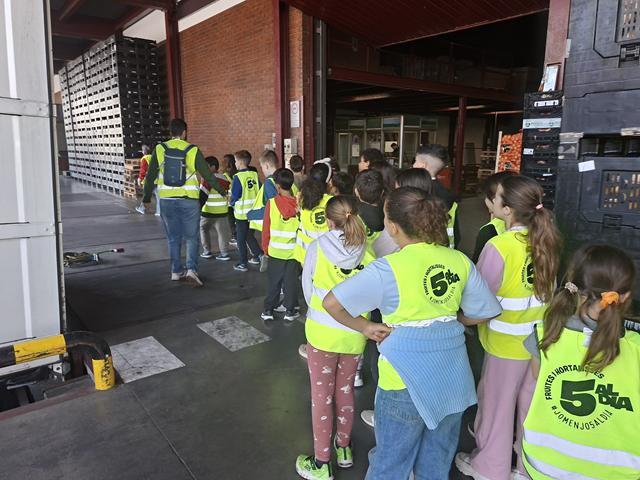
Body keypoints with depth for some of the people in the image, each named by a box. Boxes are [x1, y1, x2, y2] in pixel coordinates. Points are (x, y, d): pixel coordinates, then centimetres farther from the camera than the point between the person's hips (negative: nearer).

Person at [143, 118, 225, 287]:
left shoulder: (160, 149, 0)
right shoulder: (192, 150, -6)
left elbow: (151, 176, 4)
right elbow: (207, 174, -2)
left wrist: (146, 198, 16)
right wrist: (221, 190, 12)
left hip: (167, 200, 2)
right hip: (188, 200, -2)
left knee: (173, 238, 14)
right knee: (192, 237, 7)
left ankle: (176, 271, 20)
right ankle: (191, 269, -8)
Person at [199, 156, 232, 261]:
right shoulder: (224, 179, 7)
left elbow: (202, 195, -16)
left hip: (208, 212, -5)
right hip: (222, 211, 5)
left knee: (203, 229, 15)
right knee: (222, 231, 7)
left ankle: (207, 251, 14)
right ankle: (224, 253, 1)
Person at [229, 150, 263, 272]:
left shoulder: (238, 177, -15)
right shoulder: (255, 175, 0)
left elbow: (235, 196, -14)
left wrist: (231, 202, 7)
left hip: (242, 213, -5)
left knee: (241, 239, 7)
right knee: (250, 236, 23)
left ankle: (243, 264, 11)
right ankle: (259, 255, 16)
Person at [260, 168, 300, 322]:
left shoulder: (271, 203, -12)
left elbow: (266, 229, -5)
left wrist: (265, 247, 9)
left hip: (275, 250, 0)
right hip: (294, 250, 0)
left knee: (274, 282, 13)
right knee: (291, 281, 11)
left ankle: (268, 310, 19)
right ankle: (290, 311, 19)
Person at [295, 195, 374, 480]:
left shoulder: (317, 247, -13)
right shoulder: (367, 253, -10)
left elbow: (307, 288, -3)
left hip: (322, 332, -2)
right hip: (355, 334, 3)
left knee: (322, 396, 11)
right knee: (345, 390, 22)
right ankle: (344, 448, 40)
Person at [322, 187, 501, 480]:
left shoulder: (388, 269, -18)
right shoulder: (460, 261, -5)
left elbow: (331, 303, -18)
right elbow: (484, 312, 5)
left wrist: (364, 327, -6)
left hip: (406, 380, -4)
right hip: (452, 379, 5)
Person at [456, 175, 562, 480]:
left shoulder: (499, 247, -24)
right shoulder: (545, 239, -4)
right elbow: (546, 287, 10)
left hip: (507, 341, -6)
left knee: (497, 405, 13)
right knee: (531, 404, 21)